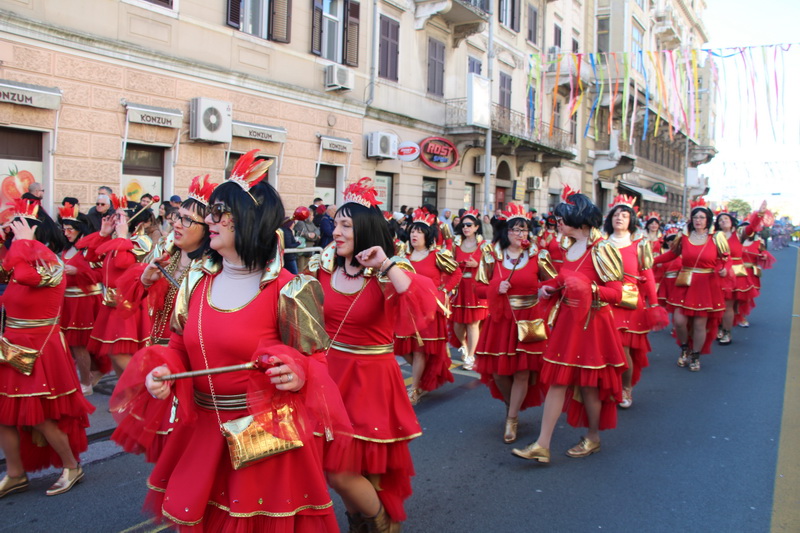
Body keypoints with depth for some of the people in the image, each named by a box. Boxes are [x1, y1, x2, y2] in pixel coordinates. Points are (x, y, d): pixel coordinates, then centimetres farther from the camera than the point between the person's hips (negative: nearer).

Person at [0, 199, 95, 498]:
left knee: (41, 417, 0)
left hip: (39, 351, -8)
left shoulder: (50, 261, -17)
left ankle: (72, 467, 18)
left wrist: (24, 241, -23)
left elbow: (25, 274, -36)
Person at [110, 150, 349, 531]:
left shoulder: (286, 290, -14)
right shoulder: (196, 281, 2)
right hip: (203, 431, 6)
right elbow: (181, 346, 11)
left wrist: (298, 374, -30)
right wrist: (160, 372, -8)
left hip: (269, 435, -5)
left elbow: (314, 360, -9)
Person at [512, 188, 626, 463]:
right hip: (567, 319, 7)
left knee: (588, 383, 8)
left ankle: (593, 438, 30)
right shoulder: (569, 247, 9)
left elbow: (616, 293, -16)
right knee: (556, 380, 4)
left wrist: (590, 289, -31)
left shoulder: (601, 249, -14)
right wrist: (550, 287, 3)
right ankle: (542, 445, 5)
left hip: (592, 323, -7)